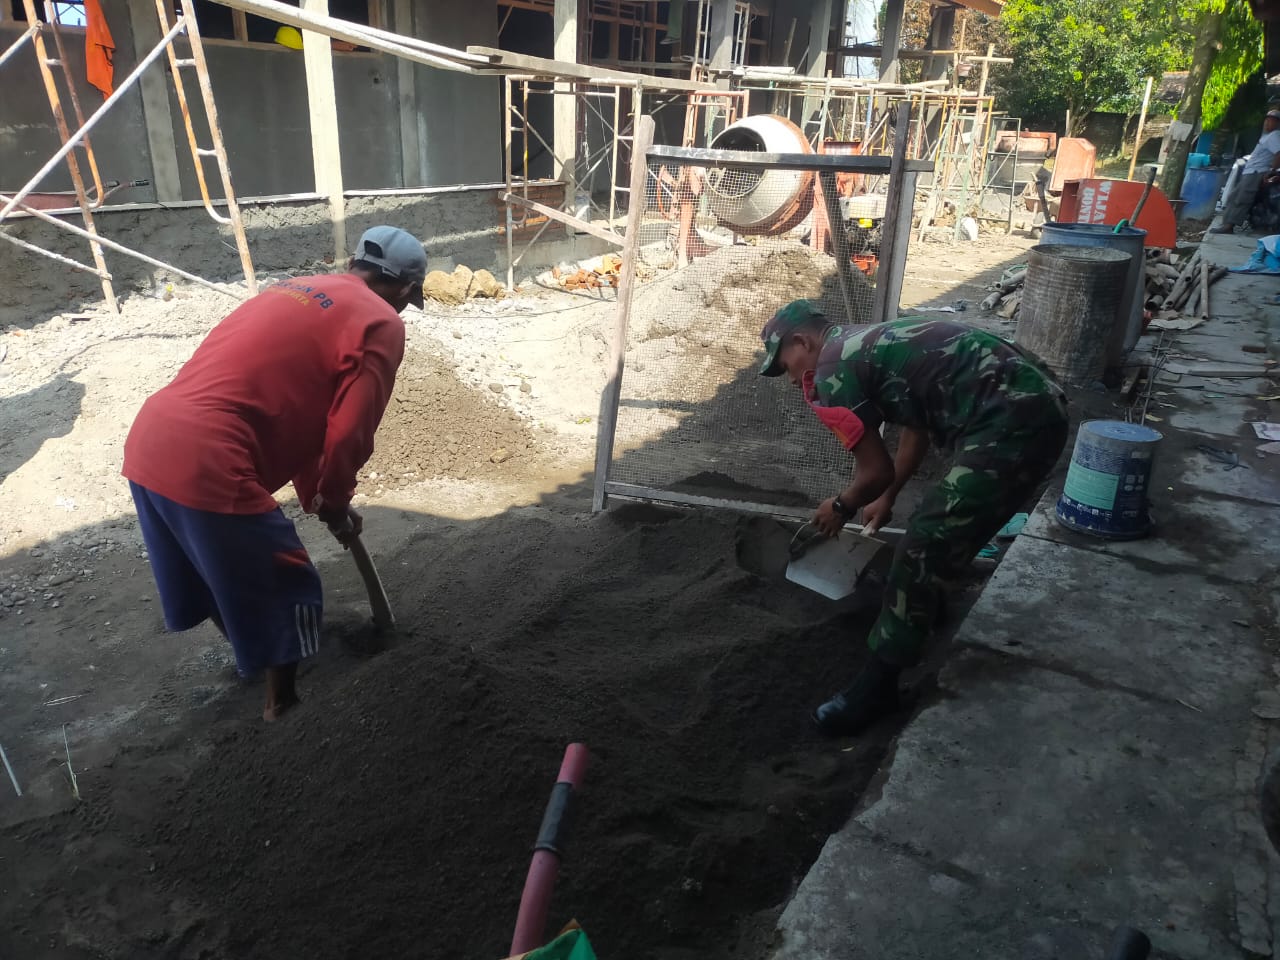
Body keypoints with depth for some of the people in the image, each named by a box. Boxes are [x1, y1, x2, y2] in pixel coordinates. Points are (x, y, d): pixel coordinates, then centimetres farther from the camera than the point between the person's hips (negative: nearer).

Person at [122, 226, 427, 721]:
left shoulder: (293, 290, 23)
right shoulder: (382, 324, -3)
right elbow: (347, 435, -10)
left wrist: (315, 495, 33)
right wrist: (334, 505, 9)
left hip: (149, 441, 9)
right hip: (207, 464, -9)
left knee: (219, 572, 30)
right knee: (286, 589, 13)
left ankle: (255, 657, 53)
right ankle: (281, 700, 31)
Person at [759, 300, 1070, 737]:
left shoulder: (831, 371, -6)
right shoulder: (870, 342, 22)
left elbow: (876, 470, -4)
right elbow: (917, 428, 33)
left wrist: (842, 506, 17)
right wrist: (887, 499, 41)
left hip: (1010, 423, -10)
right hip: (1036, 407, 10)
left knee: (921, 550, -5)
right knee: (937, 535, 25)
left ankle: (878, 684, 4)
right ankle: (920, 607, 47)